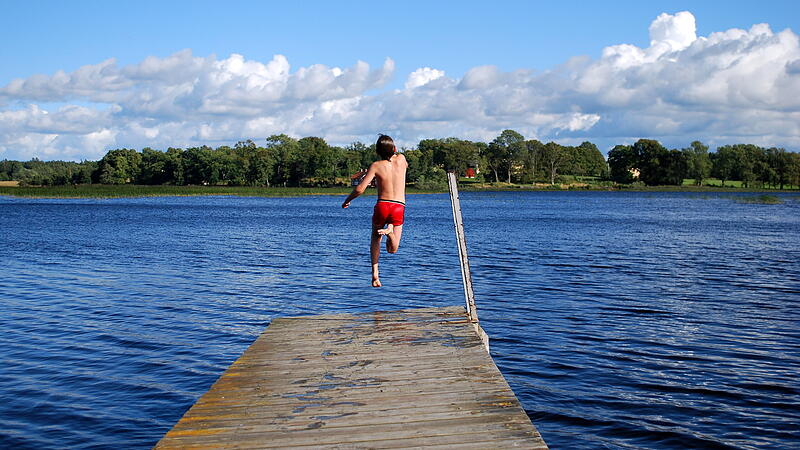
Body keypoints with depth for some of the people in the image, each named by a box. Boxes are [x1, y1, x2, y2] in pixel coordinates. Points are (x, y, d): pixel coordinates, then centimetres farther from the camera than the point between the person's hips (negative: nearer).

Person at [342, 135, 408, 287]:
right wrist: (394, 152, 45)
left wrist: (347, 200, 9)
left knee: (375, 238, 26)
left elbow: (360, 189, -7)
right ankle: (389, 231, -26)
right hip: (399, 208, 1)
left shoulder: (376, 166, -2)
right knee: (392, 249, 7)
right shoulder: (401, 159, 6)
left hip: (382, 206, -1)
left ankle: (375, 273, 12)